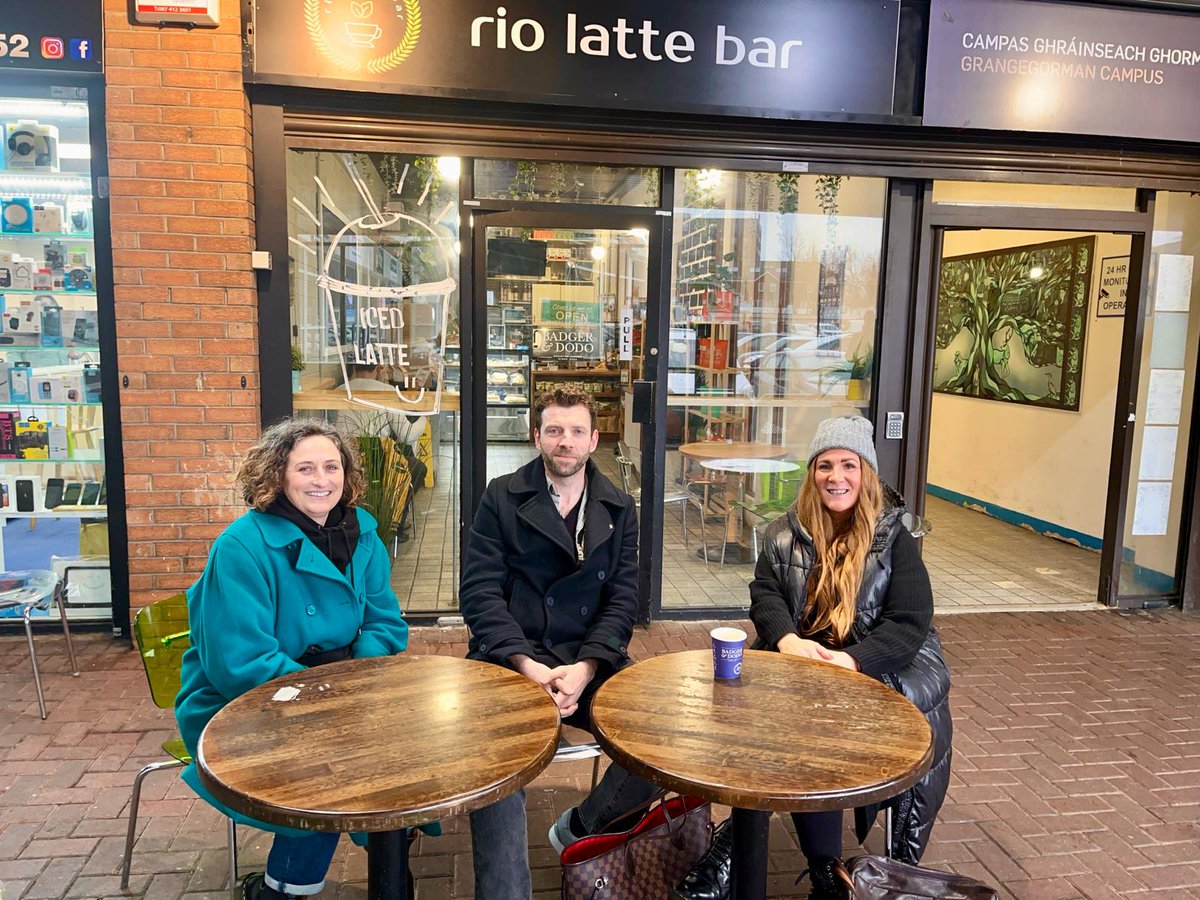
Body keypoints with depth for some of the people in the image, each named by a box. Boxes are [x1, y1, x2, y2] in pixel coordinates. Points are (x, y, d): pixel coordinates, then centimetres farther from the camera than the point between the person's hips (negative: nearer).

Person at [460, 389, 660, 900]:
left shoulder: (618, 509, 10)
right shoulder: (502, 498, 4)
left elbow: (622, 601, 3)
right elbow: (479, 592, -4)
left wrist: (585, 669, -14)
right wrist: (526, 665, -17)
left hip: (592, 661, 3)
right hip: (512, 659, -2)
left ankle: (581, 826, 9)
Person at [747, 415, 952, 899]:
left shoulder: (893, 537, 0)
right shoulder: (785, 533, 8)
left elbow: (909, 623, -8)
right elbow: (764, 595, 2)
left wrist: (852, 660, -24)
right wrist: (786, 638, -21)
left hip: (880, 666, 0)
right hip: (801, 662, 1)